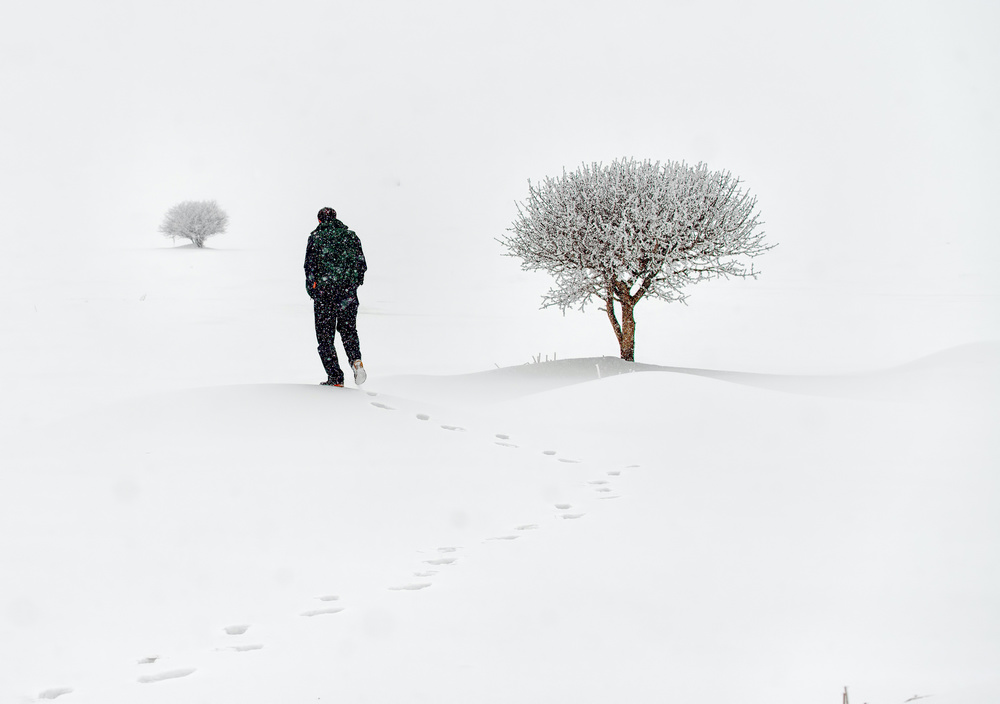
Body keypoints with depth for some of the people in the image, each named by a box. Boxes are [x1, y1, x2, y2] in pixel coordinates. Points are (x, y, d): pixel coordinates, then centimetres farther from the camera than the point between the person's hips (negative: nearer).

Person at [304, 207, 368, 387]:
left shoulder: (315, 237, 0)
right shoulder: (350, 235, 8)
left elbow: (310, 266, -4)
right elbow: (362, 264, 8)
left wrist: (312, 290, 7)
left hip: (324, 291, -3)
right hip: (348, 292, 3)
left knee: (325, 335, 5)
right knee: (348, 329, 18)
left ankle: (335, 378, 1)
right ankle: (355, 360, -9)